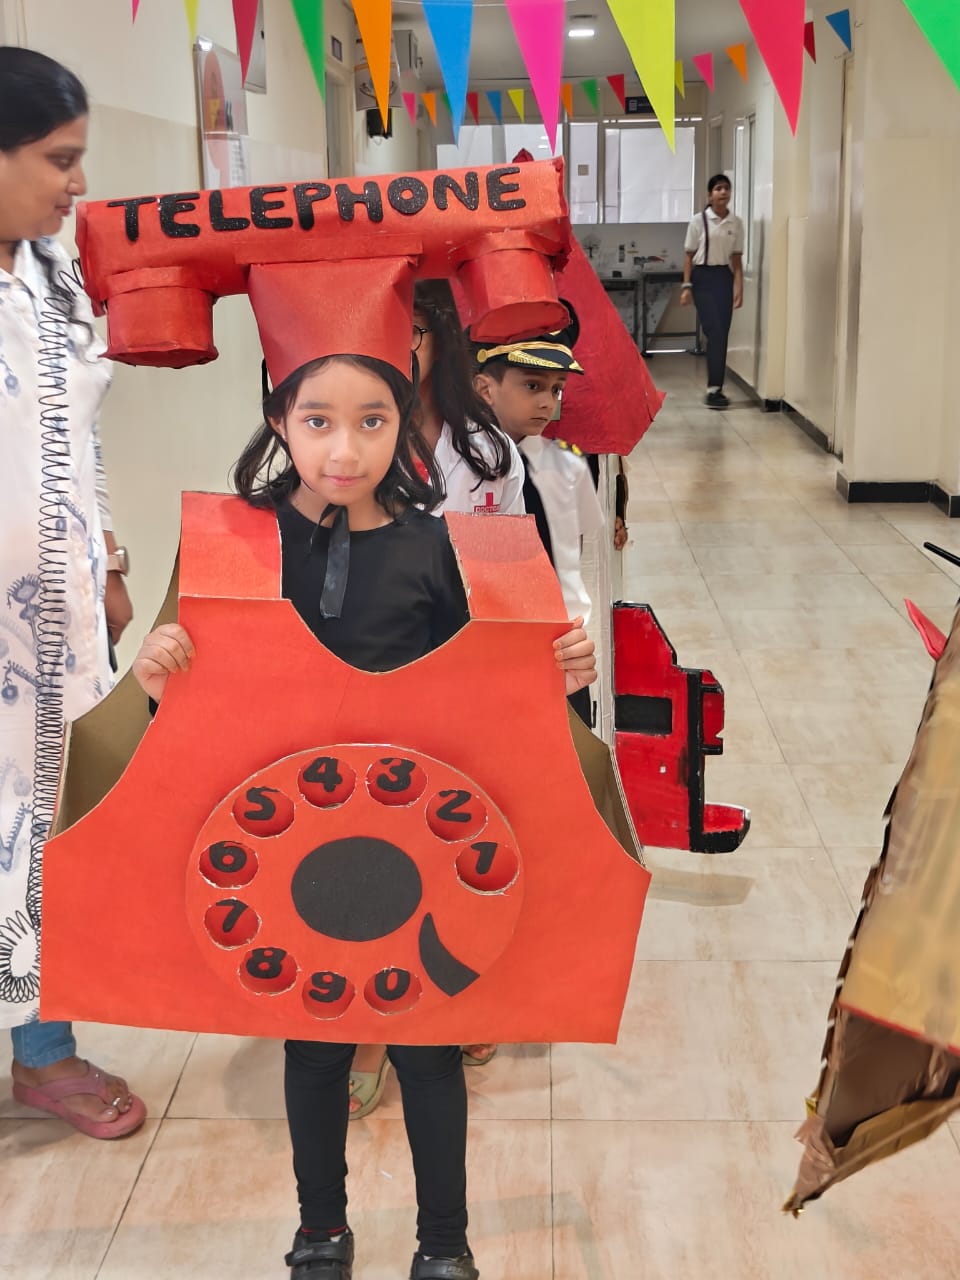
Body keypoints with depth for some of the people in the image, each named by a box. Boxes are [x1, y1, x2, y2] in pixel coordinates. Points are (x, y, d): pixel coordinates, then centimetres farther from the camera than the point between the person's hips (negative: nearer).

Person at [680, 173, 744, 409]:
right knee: (715, 333, -12)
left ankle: (715, 389, 10)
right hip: (703, 277, -4)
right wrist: (686, 286, -6)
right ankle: (714, 390, -9)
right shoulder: (699, 221, -3)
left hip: (724, 278, 4)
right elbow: (689, 256, 0)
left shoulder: (736, 223, 6)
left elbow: (737, 258, 8)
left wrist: (739, 287, 1)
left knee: (722, 335, 2)